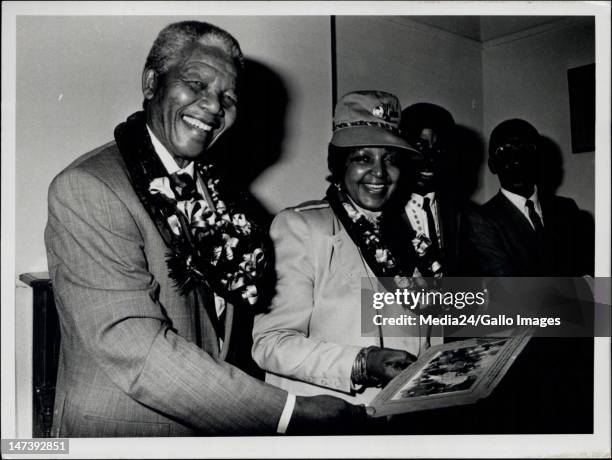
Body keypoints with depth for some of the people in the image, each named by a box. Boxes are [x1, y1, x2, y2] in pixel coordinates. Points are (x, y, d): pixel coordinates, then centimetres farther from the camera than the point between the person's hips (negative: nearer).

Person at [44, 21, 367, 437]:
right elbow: (136, 351, -26)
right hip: (121, 431, -6)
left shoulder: (209, 188, 4)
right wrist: (292, 412, -27)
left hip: (214, 423, 7)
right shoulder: (85, 188, -18)